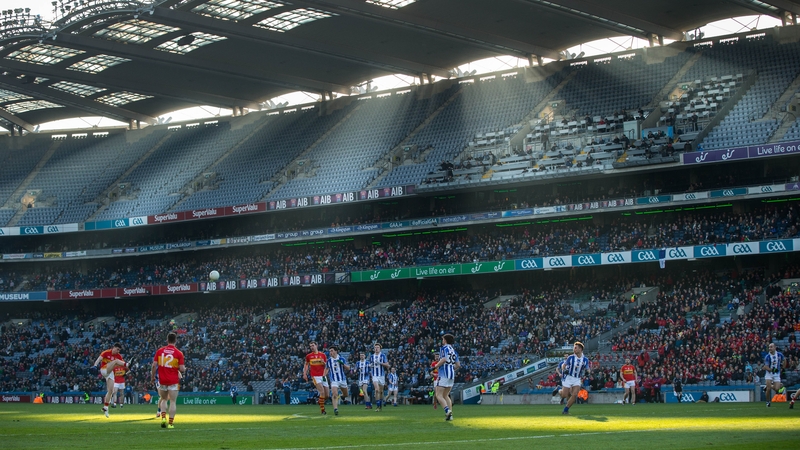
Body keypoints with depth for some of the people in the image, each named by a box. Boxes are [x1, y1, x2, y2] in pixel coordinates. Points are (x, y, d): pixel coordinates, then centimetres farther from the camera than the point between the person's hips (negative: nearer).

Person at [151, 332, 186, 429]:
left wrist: (152, 377, 10)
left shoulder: (159, 351, 0)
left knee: (164, 399, 20)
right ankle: (170, 423, -2)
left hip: (162, 380, 3)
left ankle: (163, 418, 2)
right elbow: (182, 369, -9)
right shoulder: (179, 353, -7)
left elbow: (154, 365, -1)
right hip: (173, 381, -3)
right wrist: (184, 369, 13)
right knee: (173, 401, 2)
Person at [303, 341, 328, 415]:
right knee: (322, 393, -19)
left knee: (326, 395, 2)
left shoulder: (323, 355, 7)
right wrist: (304, 373, 10)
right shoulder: (308, 356, 5)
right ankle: (322, 410, -11)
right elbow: (306, 364, 20)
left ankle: (320, 401, 34)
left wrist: (324, 363, -8)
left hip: (323, 376, 3)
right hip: (315, 376, -3)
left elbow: (327, 366, 13)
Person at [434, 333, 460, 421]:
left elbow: (444, 359, -20)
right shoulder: (453, 350, 17)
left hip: (444, 374, -8)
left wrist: (437, 365, -5)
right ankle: (450, 415, 4)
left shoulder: (444, 348, -4)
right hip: (452, 375, 8)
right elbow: (458, 365, 16)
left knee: (439, 395, -7)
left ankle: (447, 411, -27)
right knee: (445, 395, 15)